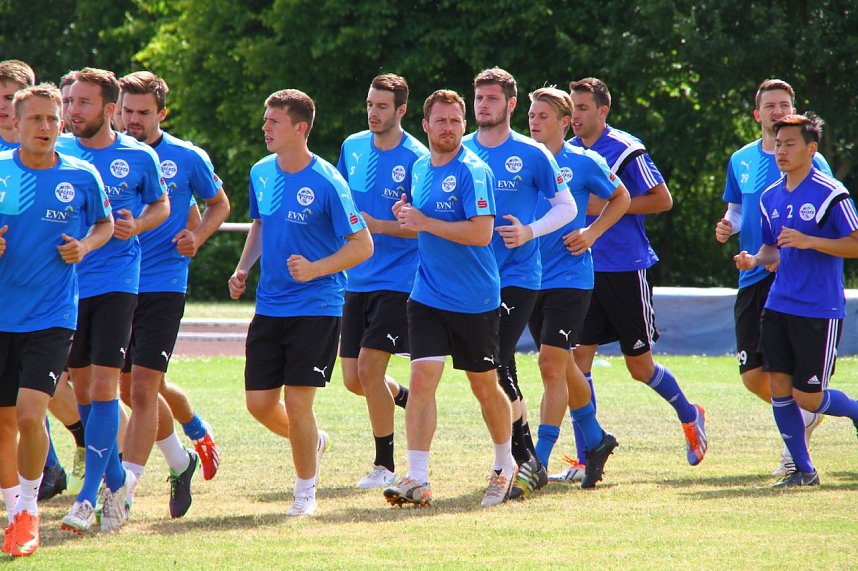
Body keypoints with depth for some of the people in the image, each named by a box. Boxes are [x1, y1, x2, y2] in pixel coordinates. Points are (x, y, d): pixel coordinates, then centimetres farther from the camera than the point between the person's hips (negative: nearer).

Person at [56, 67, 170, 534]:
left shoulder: (139, 157, -2)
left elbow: (161, 204, 14)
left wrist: (137, 225, -7)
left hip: (116, 282, -3)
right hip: (66, 283, 3)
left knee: (103, 386, -11)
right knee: (81, 390, 8)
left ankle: (89, 496, -8)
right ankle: (116, 480, 26)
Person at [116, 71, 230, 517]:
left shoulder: (188, 158, -1)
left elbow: (219, 204, 13)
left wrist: (197, 237, -5)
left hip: (163, 286, -4)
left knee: (142, 388, -12)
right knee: (130, 388, 14)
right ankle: (180, 462, 38)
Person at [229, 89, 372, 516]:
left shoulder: (327, 183, -14)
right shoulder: (261, 173, 6)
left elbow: (362, 245, -11)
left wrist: (314, 269, -24)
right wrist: (243, 268, 9)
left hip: (316, 308, -6)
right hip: (269, 306, 6)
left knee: (297, 401, -8)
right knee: (259, 403, 3)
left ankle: (305, 491, 11)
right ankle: (312, 443, 33)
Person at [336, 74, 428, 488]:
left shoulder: (416, 159, -11)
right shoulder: (353, 147, 7)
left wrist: (379, 226, -23)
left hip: (396, 280, -6)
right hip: (356, 279, 6)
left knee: (369, 367, -12)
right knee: (353, 378, 5)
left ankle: (385, 466, 1)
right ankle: (410, 400, 35)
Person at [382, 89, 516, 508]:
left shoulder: (473, 171, -13)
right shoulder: (420, 168, 9)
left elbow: (481, 233, -23)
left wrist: (424, 222, -20)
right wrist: (406, 215, 4)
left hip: (476, 301, -5)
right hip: (428, 297, 5)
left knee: (484, 387, 9)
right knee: (421, 379, -9)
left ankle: (505, 465, 31)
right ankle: (417, 480, -12)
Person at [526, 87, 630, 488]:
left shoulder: (583, 163, -4)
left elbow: (621, 198, 10)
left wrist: (592, 232, -4)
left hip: (569, 277, -5)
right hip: (530, 278, 5)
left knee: (552, 365, -13)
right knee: (563, 366, 16)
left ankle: (539, 463, -13)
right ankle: (595, 441, 35)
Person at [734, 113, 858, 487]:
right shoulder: (770, 197, 11)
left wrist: (808, 241, -21)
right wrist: (756, 259, 0)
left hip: (819, 311, -6)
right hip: (778, 305, 6)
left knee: (808, 398, -5)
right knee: (778, 386, -1)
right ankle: (803, 469, 9)